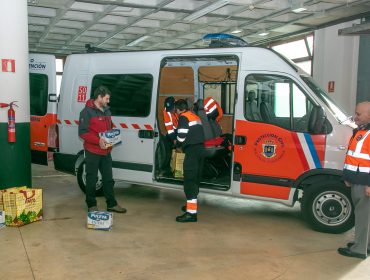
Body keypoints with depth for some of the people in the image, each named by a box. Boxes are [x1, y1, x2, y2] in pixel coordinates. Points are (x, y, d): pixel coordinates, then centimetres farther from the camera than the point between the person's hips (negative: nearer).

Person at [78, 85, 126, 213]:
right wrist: (98, 140, -25)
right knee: (92, 179, 4)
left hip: (106, 151, 7)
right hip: (92, 152, -7)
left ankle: (112, 204, 21)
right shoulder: (87, 111, -11)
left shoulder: (106, 110, 13)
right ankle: (91, 205, 17)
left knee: (108, 178, 12)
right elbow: (82, 132, -16)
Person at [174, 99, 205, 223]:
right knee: (196, 178, 18)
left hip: (192, 150, -9)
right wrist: (182, 144, 24)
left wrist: (178, 144, 8)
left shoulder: (183, 117, -4)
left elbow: (181, 136, -12)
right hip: (200, 148, 9)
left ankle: (191, 212, -13)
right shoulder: (195, 116, 24)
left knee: (189, 180, -10)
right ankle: (192, 205, 32)